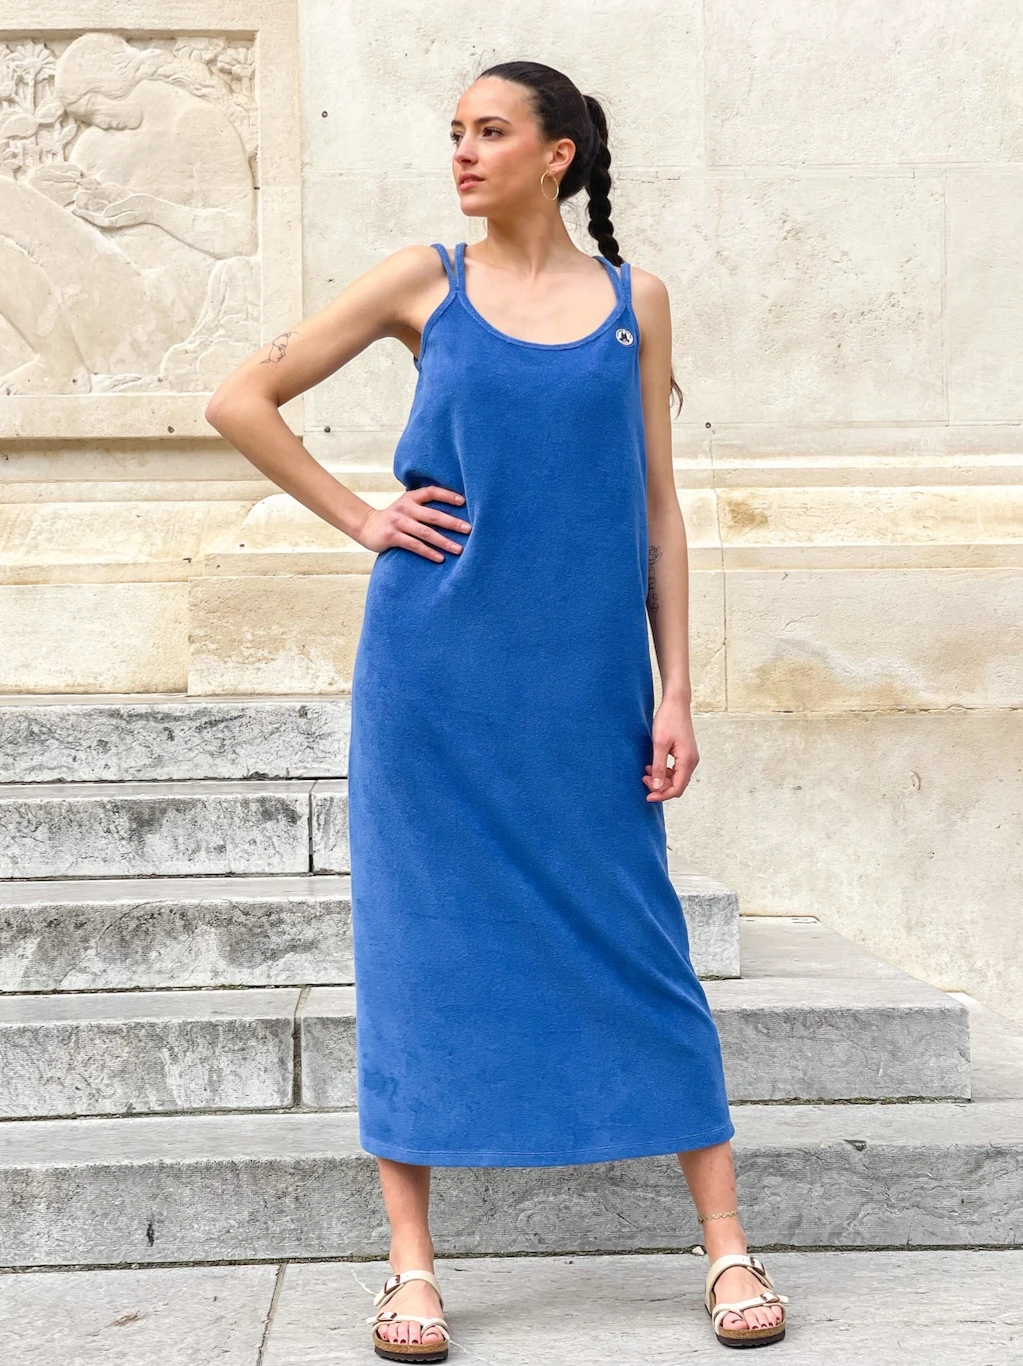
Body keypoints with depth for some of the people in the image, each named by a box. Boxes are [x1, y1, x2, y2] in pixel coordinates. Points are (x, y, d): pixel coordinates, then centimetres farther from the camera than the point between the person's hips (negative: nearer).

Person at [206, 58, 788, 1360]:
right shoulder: (425, 281, 4)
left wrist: (675, 693, 1)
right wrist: (360, 518, 0)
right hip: (434, 671, 0)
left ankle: (728, 1248, 12)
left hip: (586, 678, 0)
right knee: (421, 944, 3)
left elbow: (657, 508, 6)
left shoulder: (635, 299, 7)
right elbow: (241, 399, 7)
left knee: (637, 942, 3)